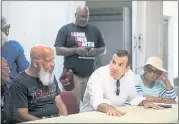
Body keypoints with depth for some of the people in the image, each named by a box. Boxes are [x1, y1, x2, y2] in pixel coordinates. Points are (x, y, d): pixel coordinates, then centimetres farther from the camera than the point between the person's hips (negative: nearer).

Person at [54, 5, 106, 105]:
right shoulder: (66, 29, 2)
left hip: (91, 74, 4)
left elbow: (103, 48, 17)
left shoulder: (94, 30, 13)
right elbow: (58, 50, -4)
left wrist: (96, 51, -6)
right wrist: (76, 50, -17)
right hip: (72, 74, -3)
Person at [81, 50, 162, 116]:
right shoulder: (98, 75, -20)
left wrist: (144, 102, -8)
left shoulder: (130, 75, -3)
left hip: (116, 115, 5)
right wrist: (108, 108, -54)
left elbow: (133, 97, 11)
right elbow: (96, 100, -35)